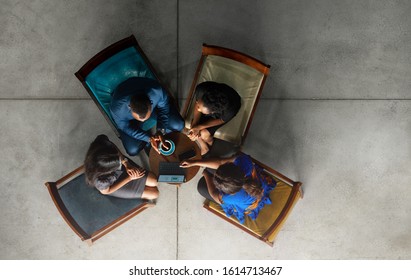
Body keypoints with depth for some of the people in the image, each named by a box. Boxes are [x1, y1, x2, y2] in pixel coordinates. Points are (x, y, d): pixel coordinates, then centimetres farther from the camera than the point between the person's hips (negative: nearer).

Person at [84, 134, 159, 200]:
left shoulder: (103, 141, -37)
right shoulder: (100, 180, -45)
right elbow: (106, 191, -20)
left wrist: (127, 165, -21)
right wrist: (130, 178, -20)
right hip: (115, 183, -4)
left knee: (154, 181, 8)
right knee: (154, 194, 4)